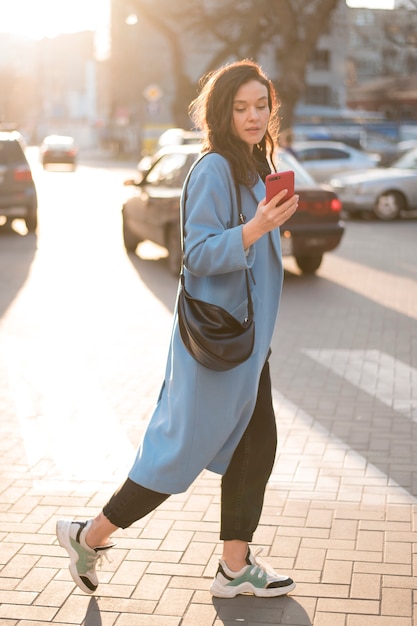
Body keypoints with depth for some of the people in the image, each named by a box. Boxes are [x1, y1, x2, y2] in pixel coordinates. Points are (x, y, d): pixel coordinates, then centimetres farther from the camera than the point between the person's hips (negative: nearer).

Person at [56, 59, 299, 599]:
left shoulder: (252, 168, 13)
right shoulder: (214, 169, -16)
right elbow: (199, 255, -22)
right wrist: (256, 229, -33)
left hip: (246, 336, 9)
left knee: (256, 446, 10)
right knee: (185, 450, -2)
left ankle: (236, 567, 22)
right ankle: (90, 536, 15)